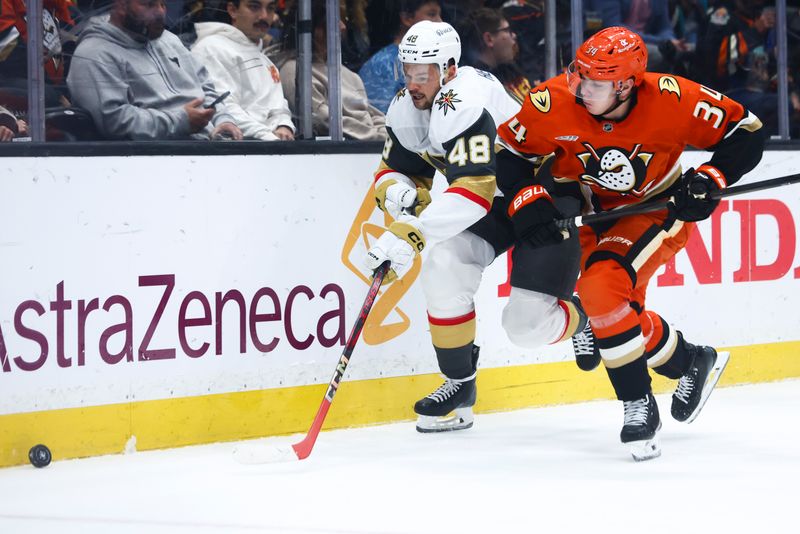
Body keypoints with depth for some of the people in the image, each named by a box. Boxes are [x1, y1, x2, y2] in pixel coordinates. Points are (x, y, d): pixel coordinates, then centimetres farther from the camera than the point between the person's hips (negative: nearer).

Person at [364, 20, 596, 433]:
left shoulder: (466, 102, -33)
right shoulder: (407, 109, -5)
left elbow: (473, 192, -41)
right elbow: (396, 168, 7)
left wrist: (411, 234, -49)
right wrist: (398, 190, -19)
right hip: (495, 202, 8)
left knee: (528, 325, -13)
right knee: (444, 265, -18)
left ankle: (584, 318, 23)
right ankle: (459, 386, -3)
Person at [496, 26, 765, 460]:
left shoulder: (670, 100, -28)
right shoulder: (553, 102, -23)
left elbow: (745, 131, -15)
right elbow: (508, 149, -7)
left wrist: (710, 180, -27)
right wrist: (529, 201, -20)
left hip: (658, 207, -4)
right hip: (591, 210, 4)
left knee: (603, 287, -26)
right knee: (618, 310, -8)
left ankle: (638, 406, -9)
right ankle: (689, 362, 18)